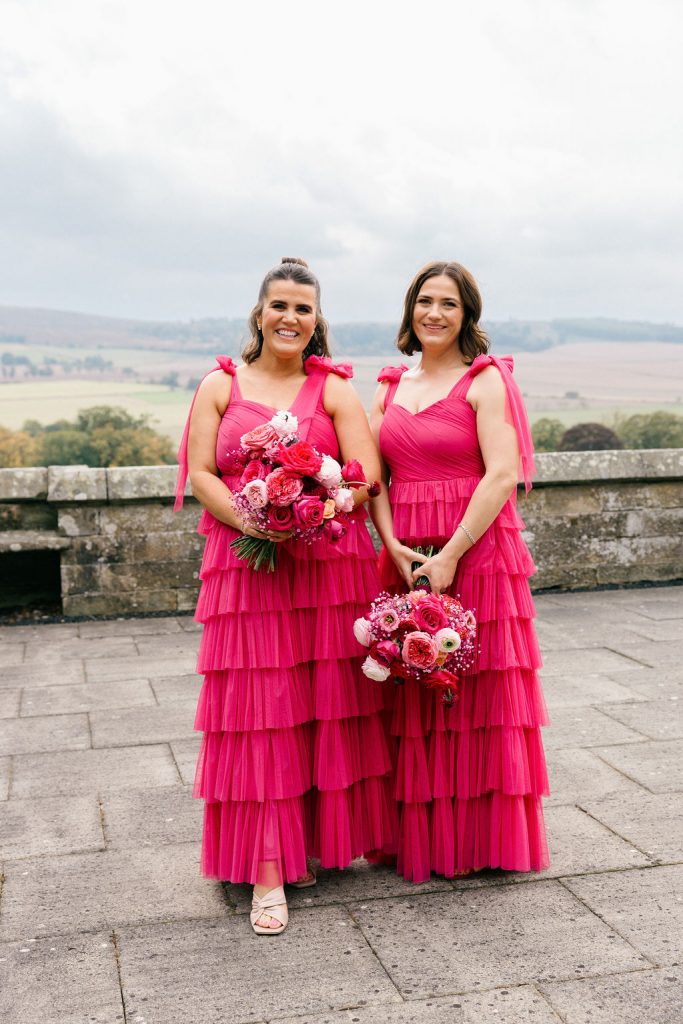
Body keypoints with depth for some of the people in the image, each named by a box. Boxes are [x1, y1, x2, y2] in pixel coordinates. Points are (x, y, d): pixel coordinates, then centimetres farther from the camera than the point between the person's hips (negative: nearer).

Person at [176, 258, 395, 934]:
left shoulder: (334, 388, 9)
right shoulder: (221, 385, 9)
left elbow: (366, 473, -1)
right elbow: (201, 475, 1)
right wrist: (254, 521, -17)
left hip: (331, 566, 1)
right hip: (246, 567, 0)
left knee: (327, 707, 5)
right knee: (258, 713, -2)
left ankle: (318, 840, 21)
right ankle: (269, 872, 3)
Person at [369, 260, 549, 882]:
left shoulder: (486, 380, -3)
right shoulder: (391, 385, 13)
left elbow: (503, 475, -13)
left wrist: (449, 557, -17)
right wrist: (396, 550, -9)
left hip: (476, 555, -4)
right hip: (405, 560, 5)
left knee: (480, 697, 3)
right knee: (415, 706, 8)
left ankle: (486, 841, 18)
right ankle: (421, 839, 22)